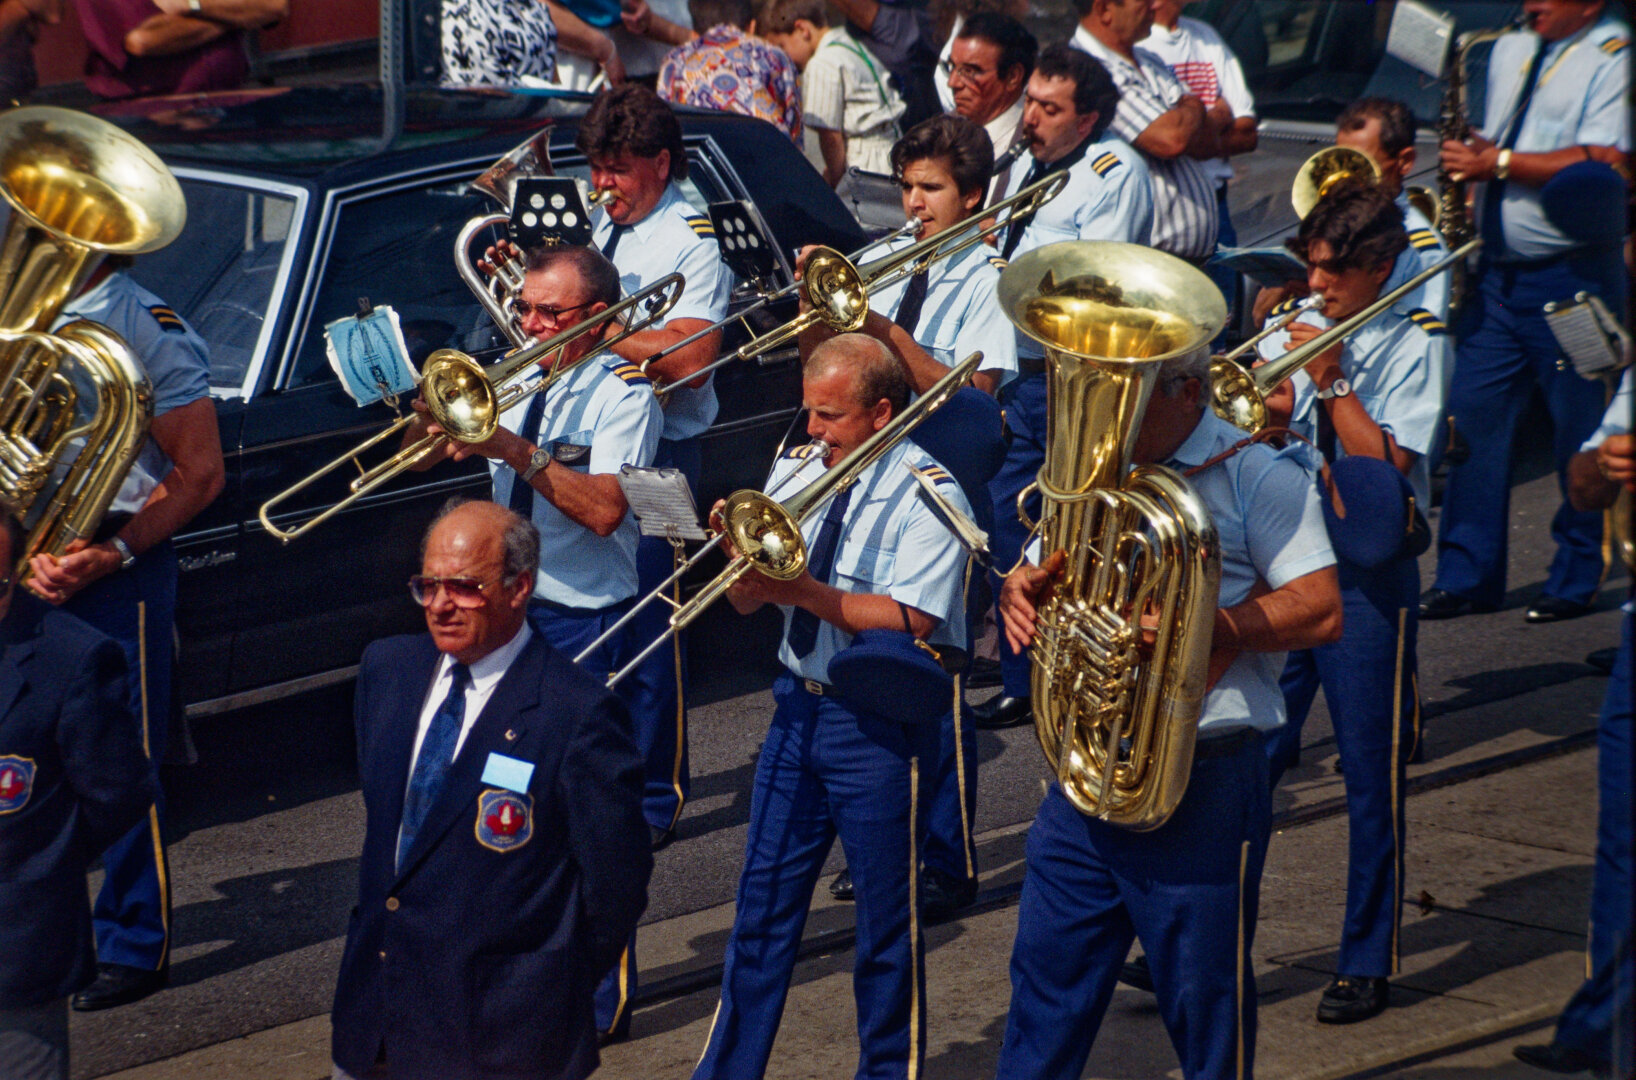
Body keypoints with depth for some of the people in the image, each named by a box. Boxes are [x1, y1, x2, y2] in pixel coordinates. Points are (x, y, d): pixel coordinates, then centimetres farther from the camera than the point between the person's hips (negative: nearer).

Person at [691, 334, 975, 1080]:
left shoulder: (927, 495, -13)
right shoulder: (796, 469, 6)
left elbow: (911, 621, -23)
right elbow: (747, 600, 7)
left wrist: (806, 592, -28)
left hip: (879, 725, -6)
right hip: (800, 704, 6)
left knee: (886, 919, 5)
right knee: (764, 900, 11)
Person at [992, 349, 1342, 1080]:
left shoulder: (1254, 475, -7)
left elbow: (1321, 611, -14)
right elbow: (1047, 571, 20)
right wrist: (1021, 588, -4)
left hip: (1204, 780, -6)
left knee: (1203, 996, 4)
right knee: (1047, 968, 10)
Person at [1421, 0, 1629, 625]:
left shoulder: (1615, 56, -8)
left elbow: (1604, 165, -20)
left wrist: (1498, 162, -19)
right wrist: (1468, 159, 7)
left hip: (1574, 277, -6)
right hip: (1498, 272, 7)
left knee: (1582, 432, 0)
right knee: (1472, 412, 1)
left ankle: (1575, 582, 12)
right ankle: (1466, 576, 8)